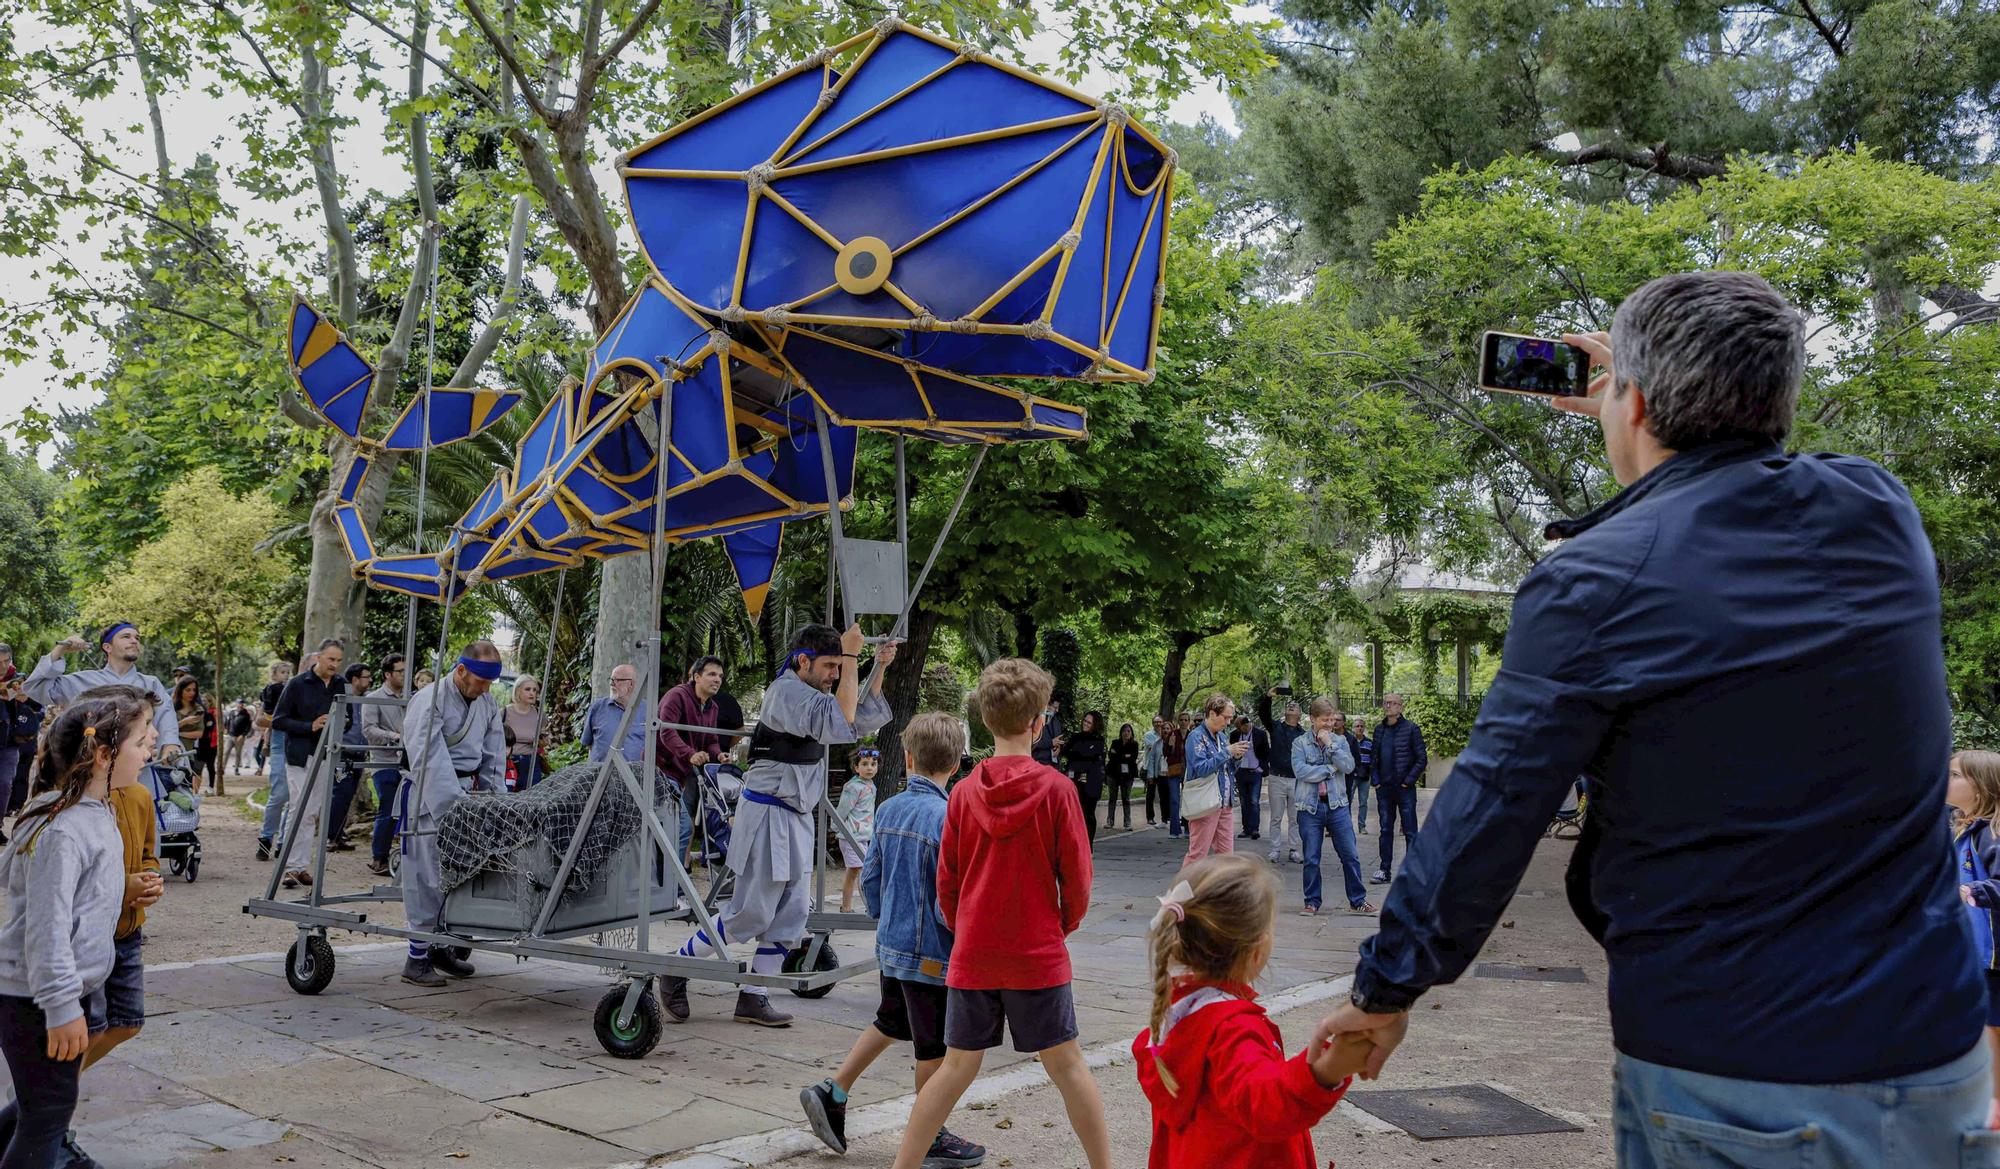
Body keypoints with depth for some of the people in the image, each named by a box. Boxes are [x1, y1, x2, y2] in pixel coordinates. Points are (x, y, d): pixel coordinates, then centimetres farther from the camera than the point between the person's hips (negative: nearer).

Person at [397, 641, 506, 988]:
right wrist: (455, 807, -26)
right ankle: (417, 959, 0)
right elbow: (430, 762, -21)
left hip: (468, 793, 7)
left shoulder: (488, 705, 10)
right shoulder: (429, 701, -13)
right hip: (430, 796, -7)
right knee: (428, 877, -7)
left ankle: (442, 948, 21)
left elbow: (494, 761, 13)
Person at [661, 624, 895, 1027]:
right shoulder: (787, 692, -16)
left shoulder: (810, 694, 16)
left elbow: (869, 719, 15)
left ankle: (753, 998, 15)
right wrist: (851, 656, -27)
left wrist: (879, 668, 6)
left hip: (796, 820, 10)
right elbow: (843, 723, -31)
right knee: (750, 914, -4)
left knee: (791, 916, 8)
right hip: (768, 816, -10)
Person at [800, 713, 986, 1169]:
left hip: (890, 944, 7)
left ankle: (831, 1094, 25)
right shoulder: (947, 818, -21)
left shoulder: (888, 810, 1)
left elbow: (870, 878, 9)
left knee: (889, 1024, 26)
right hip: (931, 952, -7)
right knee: (934, 1047, 8)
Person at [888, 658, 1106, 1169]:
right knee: (1066, 1065, 9)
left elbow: (946, 881, 4)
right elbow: (1077, 877, -6)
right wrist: (1066, 923, 12)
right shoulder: (1055, 788, -10)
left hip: (972, 955, 3)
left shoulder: (964, 791, -2)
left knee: (957, 1067, 13)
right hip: (1039, 954, -3)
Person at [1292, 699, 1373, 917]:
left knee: (1351, 855, 4)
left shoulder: (1340, 740, 7)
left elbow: (1348, 766, -9)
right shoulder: (1300, 743, -1)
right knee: (1311, 859, 5)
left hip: (1336, 805, 2)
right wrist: (1330, 768, -10)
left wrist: (1330, 744, -12)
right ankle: (1312, 902, 16)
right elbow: (1301, 771, -16)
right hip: (1310, 807, -2)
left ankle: (1357, 901, 15)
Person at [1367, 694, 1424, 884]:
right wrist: (1375, 779, 4)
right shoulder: (1379, 729, 10)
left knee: (1410, 831, 0)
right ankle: (1384, 870, 14)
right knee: (1385, 830, 9)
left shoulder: (1411, 729, -5)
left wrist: (1408, 781, -10)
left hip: (1404, 788, -5)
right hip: (1384, 789, 5)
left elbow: (1422, 759, -6)